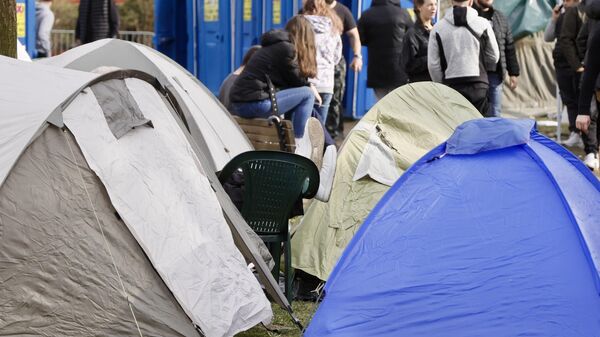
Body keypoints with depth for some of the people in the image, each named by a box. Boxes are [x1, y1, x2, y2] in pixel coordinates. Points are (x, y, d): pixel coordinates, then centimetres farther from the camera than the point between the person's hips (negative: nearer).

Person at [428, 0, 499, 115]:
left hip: (451, 84, 0)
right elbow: (494, 58, 7)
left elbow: (433, 64, 1)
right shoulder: (483, 24, 0)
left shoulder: (438, 28, 0)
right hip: (478, 85, 0)